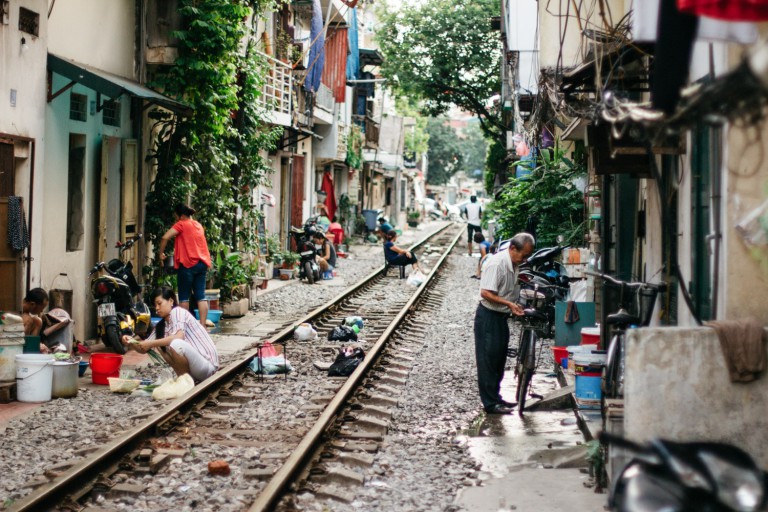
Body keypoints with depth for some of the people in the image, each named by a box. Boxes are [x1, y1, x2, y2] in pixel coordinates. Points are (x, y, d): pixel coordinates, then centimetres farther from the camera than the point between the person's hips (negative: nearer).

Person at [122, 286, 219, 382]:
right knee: (161, 345, 7)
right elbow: (144, 349, 12)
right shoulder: (161, 325, 12)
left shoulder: (177, 311, -10)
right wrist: (131, 343, -8)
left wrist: (151, 344, -24)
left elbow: (178, 337, -28)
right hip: (193, 366, 8)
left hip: (207, 364, -8)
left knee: (176, 344, -30)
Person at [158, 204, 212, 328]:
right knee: (201, 296, 3)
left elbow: (165, 237, -13)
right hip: (202, 263, 6)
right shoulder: (199, 225, 18)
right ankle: (202, 326, -3)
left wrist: (161, 253, -2)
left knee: (184, 297, 2)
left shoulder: (181, 224, -4)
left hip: (188, 263, -6)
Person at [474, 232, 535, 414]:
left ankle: (495, 398, 27)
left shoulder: (514, 264, 7)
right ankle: (490, 403, 1)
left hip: (501, 316, 9)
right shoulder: (497, 263, -21)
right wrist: (509, 304, -27)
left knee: (499, 360, 16)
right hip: (488, 317, -9)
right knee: (488, 360, -3)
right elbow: (486, 293, -25)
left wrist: (515, 307, 8)